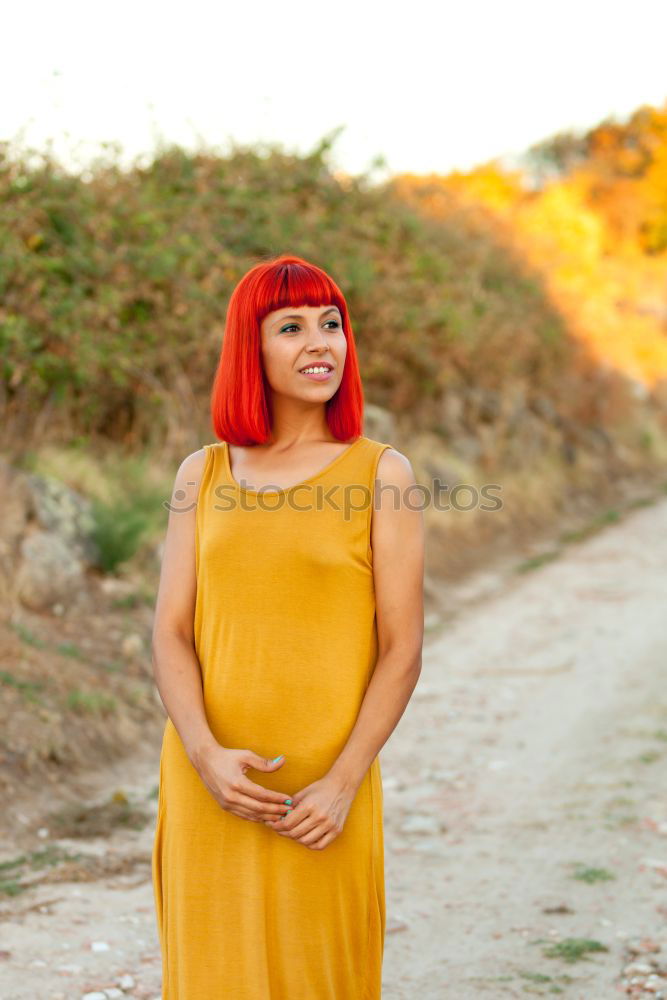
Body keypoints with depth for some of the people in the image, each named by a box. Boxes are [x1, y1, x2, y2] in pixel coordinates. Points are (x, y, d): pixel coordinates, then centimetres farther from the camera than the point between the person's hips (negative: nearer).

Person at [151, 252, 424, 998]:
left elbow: (402, 648, -3)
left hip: (326, 785, -2)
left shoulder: (380, 472, 0)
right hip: (210, 779, 2)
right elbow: (170, 633, 2)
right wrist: (205, 754, -13)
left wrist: (344, 781, -12)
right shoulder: (203, 474, 7)